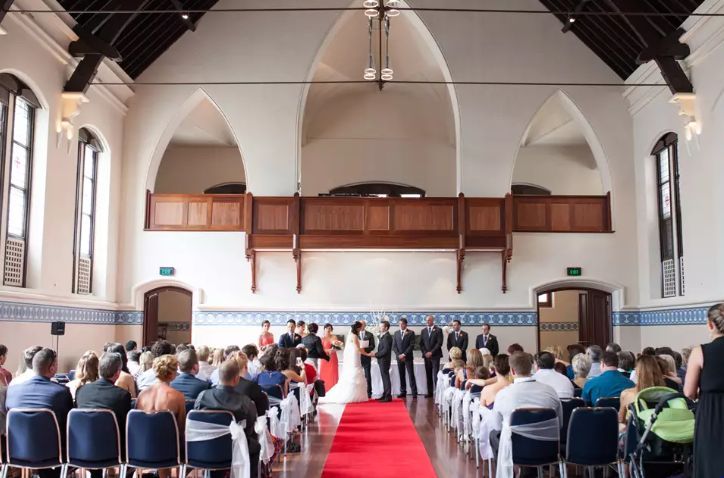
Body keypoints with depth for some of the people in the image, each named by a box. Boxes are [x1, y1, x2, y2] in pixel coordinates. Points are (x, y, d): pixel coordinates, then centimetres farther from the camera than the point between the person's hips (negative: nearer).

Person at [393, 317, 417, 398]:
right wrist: (399, 355, -7)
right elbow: (394, 346, 7)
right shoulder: (396, 333, 10)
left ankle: (414, 393, -5)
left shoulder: (411, 333, -1)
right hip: (399, 357, 3)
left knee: (411, 375, -6)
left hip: (408, 357, -3)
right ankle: (403, 392, 10)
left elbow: (412, 345, -8)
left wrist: (404, 354, -13)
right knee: (401, 375, 5)